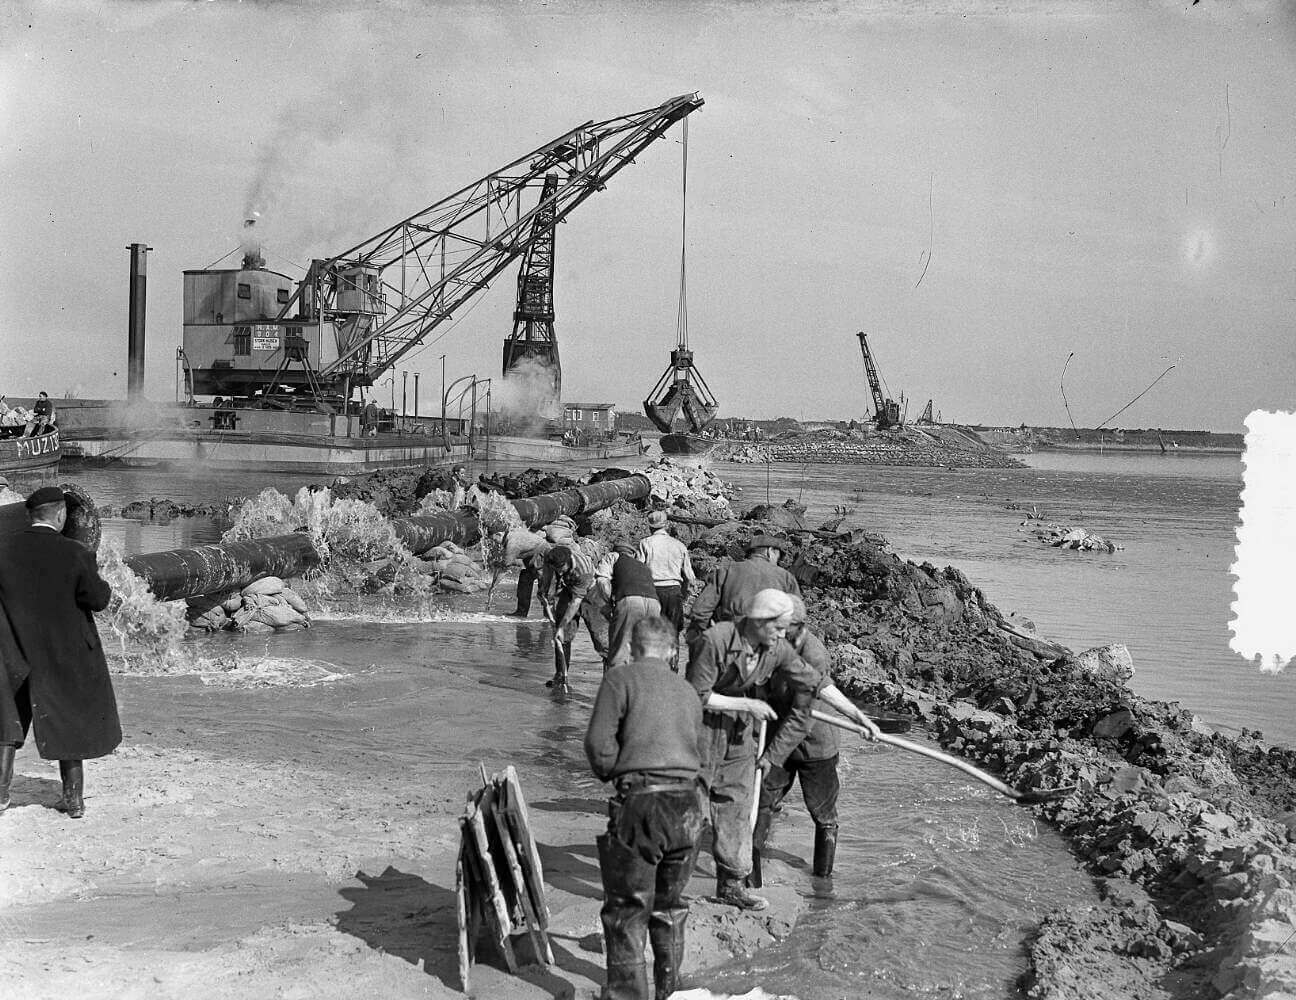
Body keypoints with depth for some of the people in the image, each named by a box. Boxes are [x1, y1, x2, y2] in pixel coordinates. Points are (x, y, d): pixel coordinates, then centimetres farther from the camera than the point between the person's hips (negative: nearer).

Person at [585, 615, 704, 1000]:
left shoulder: (621, 679, 0)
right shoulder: (688, 692, 18)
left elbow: (599, 741, -8)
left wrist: (610, 773, 11)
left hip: (640, 800, -6)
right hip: (688, 803, 6)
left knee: (626, 909, 6)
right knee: (670, 904, 21)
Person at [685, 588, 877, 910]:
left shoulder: (776, 649, -6)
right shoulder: (714, 641, -25)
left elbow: (817, 683, -1)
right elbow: (697, 697, -22)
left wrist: (858, 716, -2)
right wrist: (746, 705, -19)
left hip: (740, 731, 6)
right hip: (702, 727, -6)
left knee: (736, 805, 9)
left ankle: (731, 883, 21)